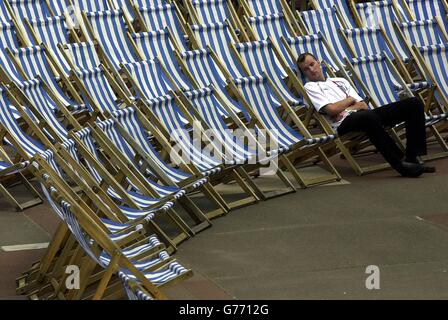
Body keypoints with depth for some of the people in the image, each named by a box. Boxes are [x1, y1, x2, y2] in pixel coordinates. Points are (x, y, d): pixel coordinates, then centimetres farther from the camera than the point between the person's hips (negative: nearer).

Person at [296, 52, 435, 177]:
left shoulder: (340, 81, 31)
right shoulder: (309, 87, 12)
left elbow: (364, 106, 18)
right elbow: (331, 109, -6)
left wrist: (345, 109, 0)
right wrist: (350, 100, 10)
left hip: (363, 114, 7)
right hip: (344, 124, -7)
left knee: (414, 103, -8)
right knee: (368, 116, -44)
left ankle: (413, 157, -19)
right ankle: (400, 163, -39)